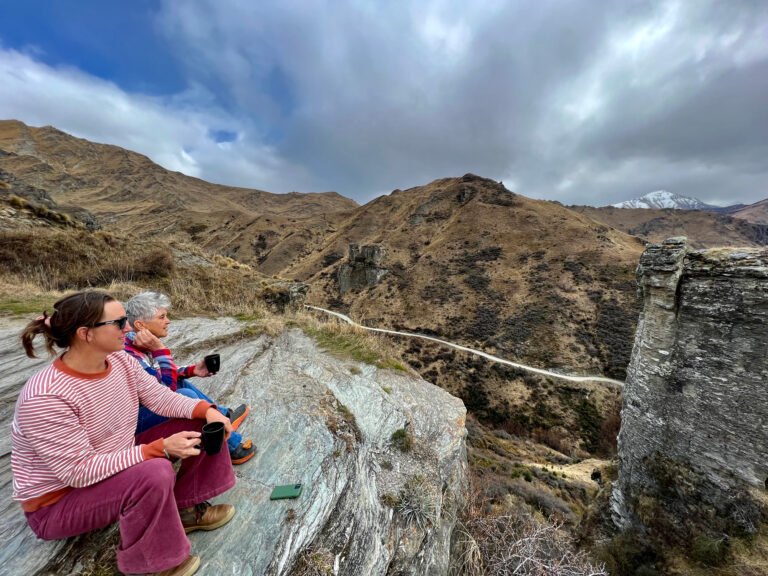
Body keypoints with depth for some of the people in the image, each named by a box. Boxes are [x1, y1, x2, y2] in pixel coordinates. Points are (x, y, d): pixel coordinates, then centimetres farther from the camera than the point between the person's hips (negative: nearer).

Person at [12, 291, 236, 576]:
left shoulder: (121, 361, -10)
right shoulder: (45, 397, -31)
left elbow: (161, 397, -7)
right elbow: (79, 471, -30)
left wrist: (206, 410, -23)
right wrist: (160, 448, -35)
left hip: (116, 463, 7)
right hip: (58, 502, -7)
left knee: (200, 424, -6)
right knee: (155, 474, -36)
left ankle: (186, 508, 10)